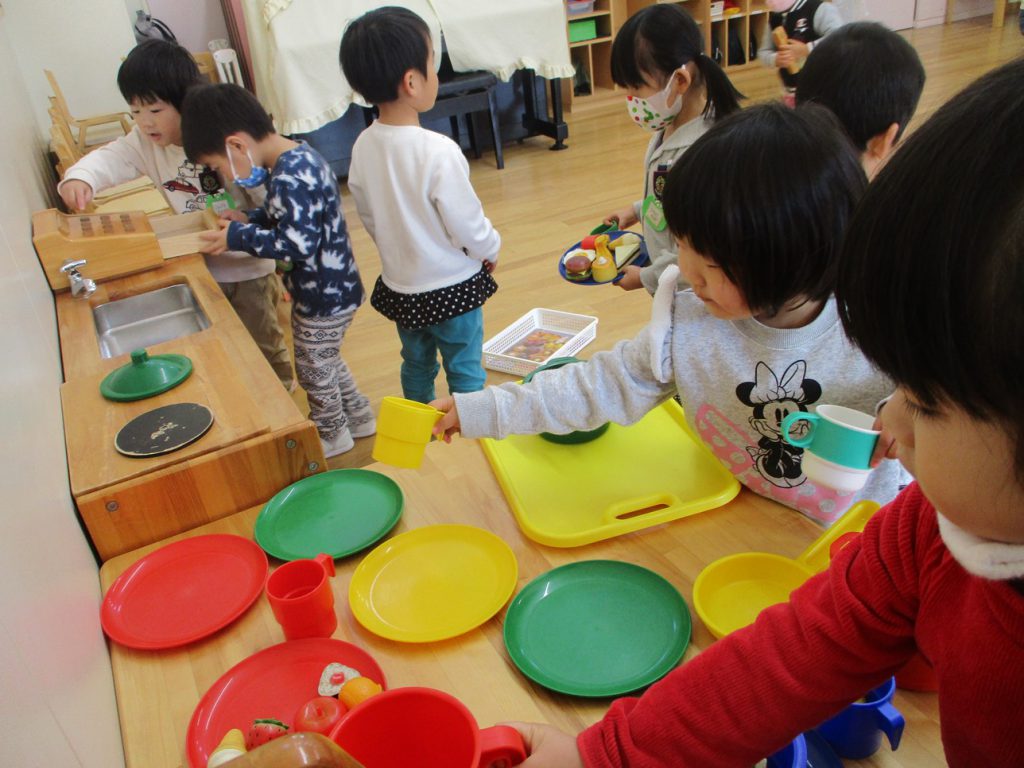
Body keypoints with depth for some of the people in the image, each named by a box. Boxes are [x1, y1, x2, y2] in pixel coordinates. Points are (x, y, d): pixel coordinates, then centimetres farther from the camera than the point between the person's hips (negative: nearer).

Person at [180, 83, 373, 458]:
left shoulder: (289, 178, -29)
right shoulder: (298, 156, 2)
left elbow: (299, 244, -32)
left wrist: (238, 237, -22)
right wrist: (250, 218, 2)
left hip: (324, 297, -9)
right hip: (327, 289, 10)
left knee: (313, 368, 13)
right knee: (325, 360, 27)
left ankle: (331, 433, 36)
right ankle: (359, 416, 44)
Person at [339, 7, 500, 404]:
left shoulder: (364, 146, -8)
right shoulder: (438, 152, -28)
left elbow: (368, 216, 4)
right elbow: (468, 223, -20)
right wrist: (491, 250, 0)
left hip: (398, 284, 6)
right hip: (451, 287, -6)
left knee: (416, 364, 24)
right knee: (464, 370, 12)